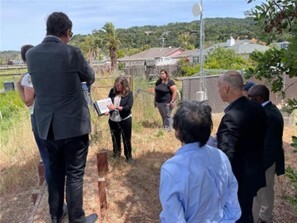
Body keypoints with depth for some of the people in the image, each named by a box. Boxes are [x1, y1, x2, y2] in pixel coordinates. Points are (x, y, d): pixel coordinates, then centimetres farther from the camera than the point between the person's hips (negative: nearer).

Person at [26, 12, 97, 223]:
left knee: (55, 171, 20)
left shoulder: (31, 54, 1)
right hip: (73, 124, -5)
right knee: (75, 174, 8)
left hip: (47, 125, 5)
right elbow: (90, 78, 3)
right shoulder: (71, 52, -14)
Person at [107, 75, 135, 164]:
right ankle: (116, 153, 41)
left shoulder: (129, 93, -12)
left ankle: (129, 156, 25)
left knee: (126, 139, 8)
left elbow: (128, 107, -20)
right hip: (113, 119, 4)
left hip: (125, 120, -4)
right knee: (115, 138, 20)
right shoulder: (112, 91, -2)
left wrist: (116, 107, -30)